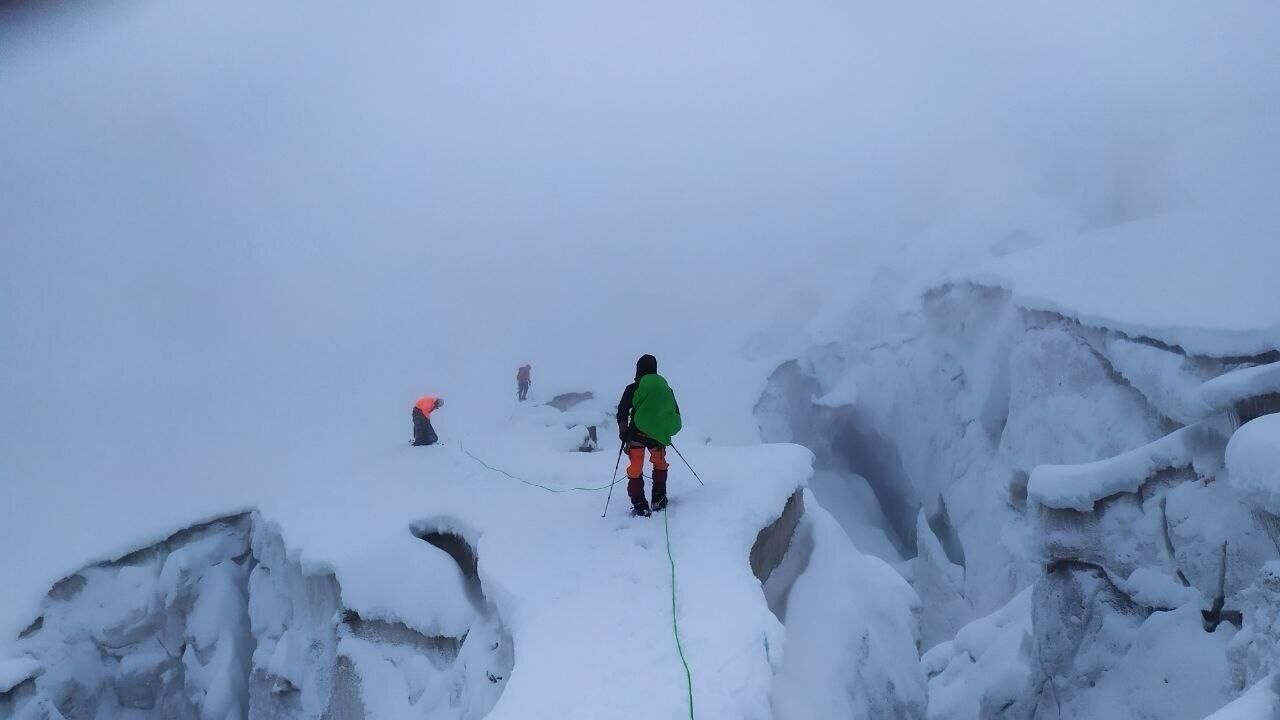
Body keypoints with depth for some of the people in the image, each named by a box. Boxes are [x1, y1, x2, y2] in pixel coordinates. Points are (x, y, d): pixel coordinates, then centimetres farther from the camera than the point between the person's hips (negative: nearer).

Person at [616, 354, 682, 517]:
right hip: (658, 435, 3)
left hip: (636, 435, -3)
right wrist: (666, 432, 18)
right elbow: (676, 414, 10)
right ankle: (659, 500, 20)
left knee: (635, 470, 6)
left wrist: (623, 432, 6)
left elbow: (622, 413, -4)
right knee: (660, 465, 24)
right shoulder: (666, 388, 5)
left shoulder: (633, 388, -4)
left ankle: (640, 505, -1)